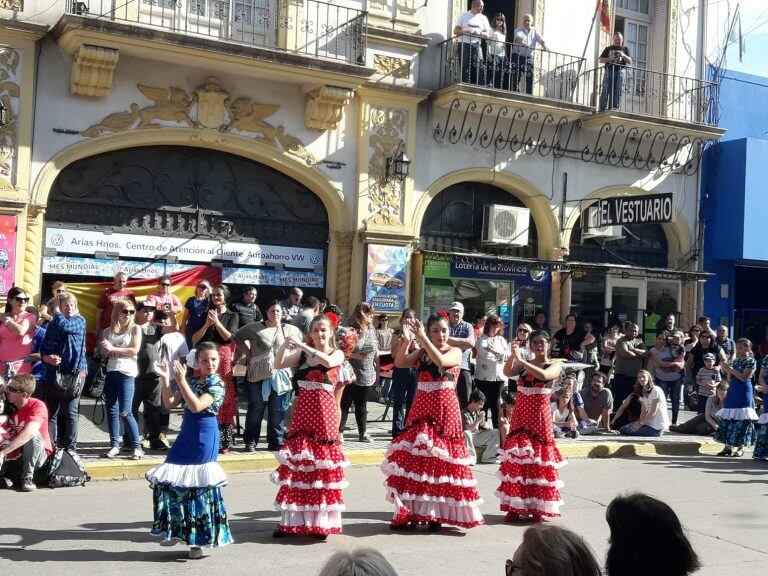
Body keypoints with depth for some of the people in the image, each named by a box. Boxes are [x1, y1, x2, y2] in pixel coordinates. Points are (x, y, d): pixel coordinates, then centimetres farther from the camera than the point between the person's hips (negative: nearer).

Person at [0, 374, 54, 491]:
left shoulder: (38, 406, -21)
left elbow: (29, 432, -38)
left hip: (36, 456, -3)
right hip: (12, 456, 3)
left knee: (33, 435, -34)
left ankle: (27, 477, -19)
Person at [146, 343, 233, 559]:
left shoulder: (217, 385, -10)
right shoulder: (192, 382, 10)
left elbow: (196, 406, -24)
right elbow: (170, 403, 7)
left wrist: (181, 380, -25)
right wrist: (165, 379, -3)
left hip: (204, 439, -7)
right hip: (186, 436, 7)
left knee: (200, 486, -4)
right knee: (172, 481, 7)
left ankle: (197, 539, 8)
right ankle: (176, 529, 23)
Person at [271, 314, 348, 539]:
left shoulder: (337, 354, 1)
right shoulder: (302, 353, 9)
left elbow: (328, 362, -22)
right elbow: (278, 364, -2)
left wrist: (303, 346, -23)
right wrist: (285, 345, -18)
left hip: (324, 413, -3)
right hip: (302, 412, 3)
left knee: (322, 466, -1)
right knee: (296, 464, 4)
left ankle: (321, 522, 10)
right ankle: (292, 520, 13)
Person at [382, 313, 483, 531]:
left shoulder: (455, 352, -2)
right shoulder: (421, 353, 10)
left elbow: (440, 361, -23)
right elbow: (399, 362, -5)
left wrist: (422, 337, -23)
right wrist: (407, 339, -17)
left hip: (444, 411, -4)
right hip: (421, 409, 4)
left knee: (440, 460, -3)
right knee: (414, 458, 2)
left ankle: (436, 514, 7)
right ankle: (411, 511, 10)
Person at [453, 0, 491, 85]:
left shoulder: (483, 18, 14)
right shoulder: (463, 16, 10)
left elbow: (487, 35, 9)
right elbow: (455, 31, 5)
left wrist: (479, 33, -13)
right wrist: (465, 31, -15)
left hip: (476, 45, 1)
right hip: (464, 44, -1)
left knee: (479, 67, -13)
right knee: (465, 68, -6)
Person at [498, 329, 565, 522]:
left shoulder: (554, 366, 1)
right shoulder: (523, 365, 10)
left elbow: (543, 375, -21)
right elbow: (507, 372, -9)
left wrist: (522, 360, -24)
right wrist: (513, 355, -25)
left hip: (540, 417, -3)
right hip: (520, 416, 3)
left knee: (538, 460, -1)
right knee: (515, 459, -2)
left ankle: (537, 508, 7)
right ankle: (514, 507, 3)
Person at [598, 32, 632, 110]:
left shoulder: (625, 49, 18)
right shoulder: (608, 49, 20)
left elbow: (630, 61, 7)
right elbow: (601, 60, 12)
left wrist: (623, 55, -13)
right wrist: (610, 59, -7)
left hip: (620, 72, 0)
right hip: (609, 71, 0)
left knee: (617, 92, -8)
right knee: (605, 91, -9)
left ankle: (615, 109, -10)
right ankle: (602, 109, -12)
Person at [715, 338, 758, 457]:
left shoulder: (751, 361, -5)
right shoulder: (735, 361, 14)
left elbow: (744, 377, -15)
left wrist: (730, 369, -15)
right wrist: (728, 372, -6)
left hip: (743, 393, -7)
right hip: (732, 391, 7)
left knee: (742, 421, -6)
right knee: (728, 419, 5)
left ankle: (740, 447, 1)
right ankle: (728, 446, 11)